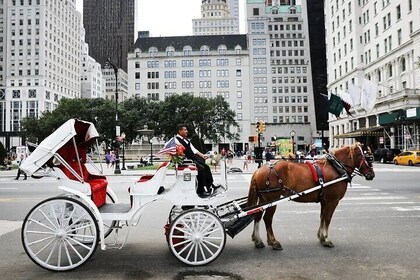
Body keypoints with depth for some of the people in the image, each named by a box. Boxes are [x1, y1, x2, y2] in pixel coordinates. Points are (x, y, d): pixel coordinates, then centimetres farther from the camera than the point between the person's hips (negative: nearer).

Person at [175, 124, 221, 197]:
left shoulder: (186, 139, 19)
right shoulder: (176, 140, -9)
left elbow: (193, 149, 20)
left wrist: (202, 155, 9)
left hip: (193, 158, 9)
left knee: (206, 167, 0)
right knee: (201, 168, -24)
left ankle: (210, 185, 8)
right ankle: (200, 190, -20)